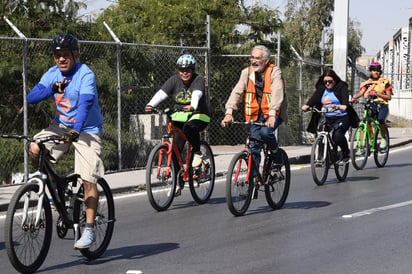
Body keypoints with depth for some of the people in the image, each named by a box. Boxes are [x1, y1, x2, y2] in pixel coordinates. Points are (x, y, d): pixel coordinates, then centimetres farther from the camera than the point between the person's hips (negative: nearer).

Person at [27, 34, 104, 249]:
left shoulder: (85, 75, -19)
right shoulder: (52, 74, -2)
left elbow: (85, 103, -33)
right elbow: (31, 97, -11)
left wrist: (76, 130, -47)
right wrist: (52, 89, -27)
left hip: (86, 130, -5)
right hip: (61, 125, 5)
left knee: (88, 180, -13)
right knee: (34, 149, -21)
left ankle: (89, 230, -3)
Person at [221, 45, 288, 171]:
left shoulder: (274, 72, -13)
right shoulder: (247, 72, -1)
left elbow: (277, 94, -27)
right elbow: (237, 92, -10)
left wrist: (272, 114, -42)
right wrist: (229, 112, -25)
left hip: (273, 113, -4)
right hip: (256, 114, 4)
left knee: (265, 132, -30)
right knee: (253, 148, -1)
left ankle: (276, 156, -1)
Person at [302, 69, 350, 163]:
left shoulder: (341, 87, 2)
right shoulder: (321, 89, 12)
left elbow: (345, 97, -16)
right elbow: (315, 97, -5)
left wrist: (344, 105, -39)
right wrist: (307, 105, -25)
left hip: (341, 118, -4)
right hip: (326, 118, 5)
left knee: (338, 136, -25)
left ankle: (346, 154, 0)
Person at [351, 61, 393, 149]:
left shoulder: (385, 82, 3)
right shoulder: (367, 83, 9)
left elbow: (389, 97, -2)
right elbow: (361, 92, -6)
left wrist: (377, 93, -16)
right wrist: (353, 98, -26)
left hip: (382, 106, -2)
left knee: (381, 120, -31)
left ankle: (383, 138, -6)